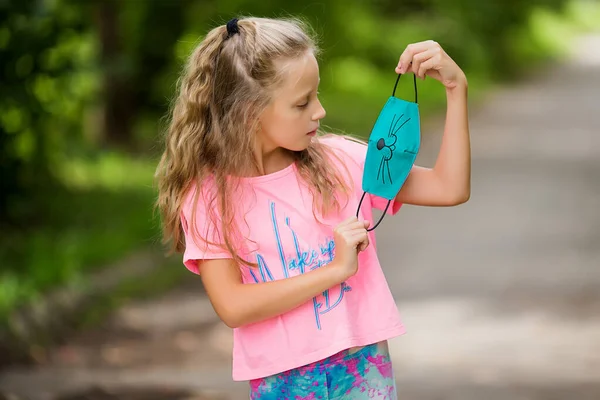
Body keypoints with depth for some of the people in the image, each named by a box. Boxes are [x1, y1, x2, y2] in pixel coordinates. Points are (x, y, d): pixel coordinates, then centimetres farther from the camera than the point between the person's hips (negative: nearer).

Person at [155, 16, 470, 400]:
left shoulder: (339, 162, -3)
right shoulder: (207, 195, -8)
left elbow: (449, 188, -2)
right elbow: (232, 306, -17)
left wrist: (457, 88, -10)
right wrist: (336, 270, -19)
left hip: (363, 364, 2)